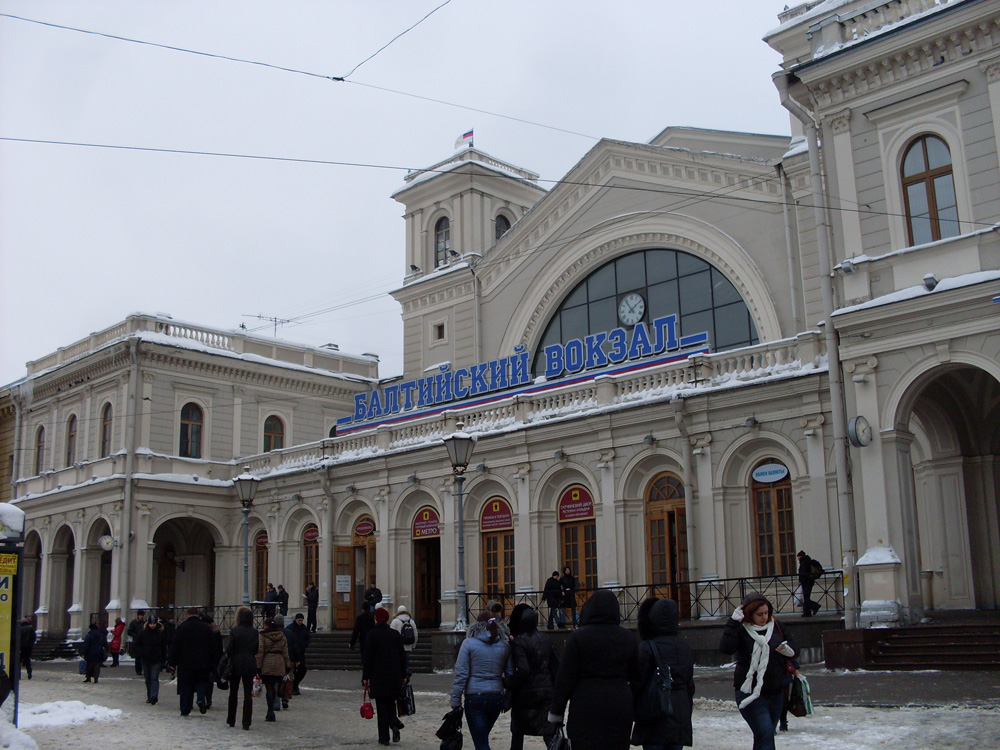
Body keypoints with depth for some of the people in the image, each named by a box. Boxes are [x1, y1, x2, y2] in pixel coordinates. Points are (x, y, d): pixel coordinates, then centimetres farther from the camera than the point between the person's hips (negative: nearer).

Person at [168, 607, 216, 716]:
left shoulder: (181, 627, -3)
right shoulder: (207, 627, 3)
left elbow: (175, 646, -3)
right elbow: (212, 647, 6)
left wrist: (173, 662, 3)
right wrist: (211, 663, 13)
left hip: (185, 663, -1)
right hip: (203, 663, 1)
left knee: (185, 687, 7)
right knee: (202, 682, 14)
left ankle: (185, 710, 7)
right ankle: (201, 699, -13)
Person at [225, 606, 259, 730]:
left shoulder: (234, 631, -10)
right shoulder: (254, 632, 0)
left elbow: (228, 649, -12)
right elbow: (257, 649, 5)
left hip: (236, 665, -2)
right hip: (250, 665, 2)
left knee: (233, 693, 12)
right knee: (248, 693, 2)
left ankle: (231, 720, 20)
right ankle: (246, 722, -2)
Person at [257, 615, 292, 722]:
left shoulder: (262, 636, -4)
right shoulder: (282, 635, 9)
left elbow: (260, 652, -7)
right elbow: (285, 652, 11)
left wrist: (258, 667, -5)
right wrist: (288, 667, 14)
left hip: (267, 665, -4)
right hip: (279, 664, 4)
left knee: (269, 689, 0)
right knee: (273, 688, 13)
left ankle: (271, 714, -3)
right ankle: (270, 713, 17)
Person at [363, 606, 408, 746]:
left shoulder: (372, 635, -8)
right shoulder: (396, 634, 5)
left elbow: (367, 657, -8)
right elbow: (402, 656, 9)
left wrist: (365, 677, -2)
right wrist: (403, 675, 16)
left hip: (378, 676, -4)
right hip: (394, 676, 4)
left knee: (382, 706, 2)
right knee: (391, 702, 20)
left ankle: (384, 737, 3)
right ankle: (395, 724, -5)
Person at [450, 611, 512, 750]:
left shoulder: (469, 643, -6)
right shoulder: (505, 646, 4)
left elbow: (461, 674, -8)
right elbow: (511, 674, 6)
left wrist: (456, 700, -4)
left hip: (475, 698, -5)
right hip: (497, 698, 5)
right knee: (483, 737, 23)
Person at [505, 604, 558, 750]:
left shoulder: (518, 642, -14)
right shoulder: (546, 640, 5)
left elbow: (522, 671, -22)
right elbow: (556, 666, 9)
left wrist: (507, 683, -10)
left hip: (525, 694, -4)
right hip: (546, 693, 4)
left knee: (517, 732, 13)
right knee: (548, 731, 2)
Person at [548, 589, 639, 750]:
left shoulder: (578, 636, -6)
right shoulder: (627, 638, 8)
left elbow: (565, 678, -7)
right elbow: (635, 677, 12)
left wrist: (556, 712, -1)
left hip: (587, 708, -4)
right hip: (620, 708, 4)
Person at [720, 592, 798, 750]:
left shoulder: (775, 626, 5)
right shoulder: (741, 630, -10)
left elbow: (792, 644, 19)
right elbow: (725, 648, -28)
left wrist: (789, 650, -4)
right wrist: (733, 622, -30)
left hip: (775, 693, 6)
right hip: (751, 694, -6)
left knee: (763, 737, 14)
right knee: (765, 734, -17)